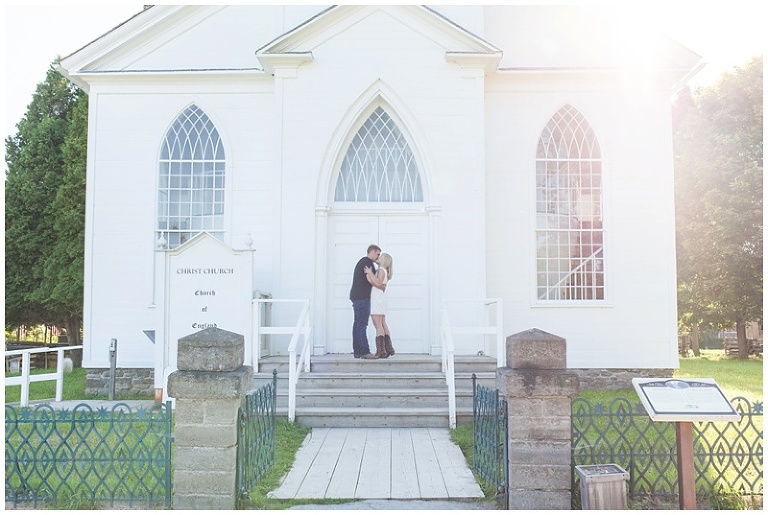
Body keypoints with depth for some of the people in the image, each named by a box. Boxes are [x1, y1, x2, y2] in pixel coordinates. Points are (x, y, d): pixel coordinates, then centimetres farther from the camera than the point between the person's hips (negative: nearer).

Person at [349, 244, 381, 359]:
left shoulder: (361, 261, 22)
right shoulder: (368, 262, -10)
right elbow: (370, 279, -20)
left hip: (356, 296, 10)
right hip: (362, 297, -10)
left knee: (358, 324, 9)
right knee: (362, 324, -11)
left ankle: (357, 351, 11)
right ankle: (365, 352, -12)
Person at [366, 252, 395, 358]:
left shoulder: (382, 269, -7)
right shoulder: (383, 271, 20)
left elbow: (378, 283, -20)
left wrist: (370, 273, -18)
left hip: (377, 298, -10)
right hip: (380, 299, 10)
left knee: (378, 325, -12)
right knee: (383, 325, 10)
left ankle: (381, 351, -16)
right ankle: (388, 348, 13)